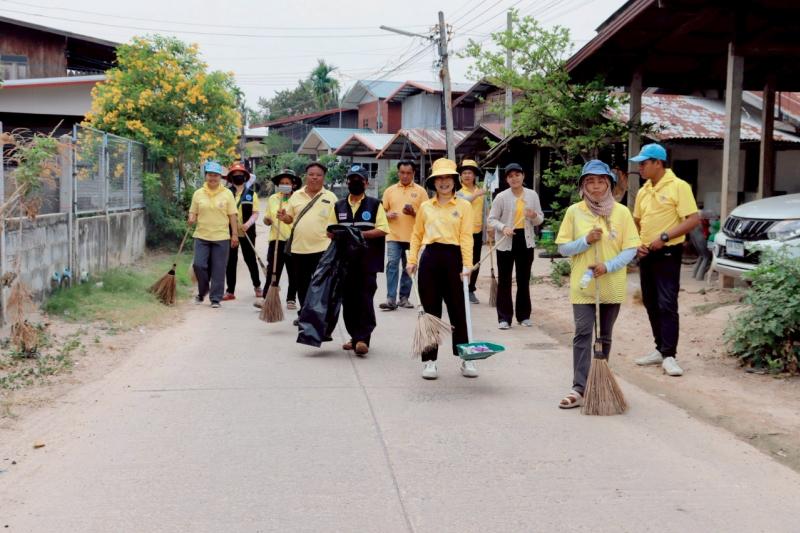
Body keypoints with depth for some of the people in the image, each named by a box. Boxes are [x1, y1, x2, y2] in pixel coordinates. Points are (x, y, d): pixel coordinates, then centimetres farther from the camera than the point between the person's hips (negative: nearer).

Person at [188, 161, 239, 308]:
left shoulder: (227, 193, 2)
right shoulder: (198, 193, 6)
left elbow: (232, 216, 2)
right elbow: (193, 212, 12)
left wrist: (235, 234, -2)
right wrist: (192, 218, -11)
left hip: (221, 237, -1)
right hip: (202, 236, 1)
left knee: (218, 269, 1)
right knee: (199, 265, -5)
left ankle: (215, 298, 10)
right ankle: (203, 291, 21)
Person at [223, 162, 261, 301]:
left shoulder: (252, 194, 5)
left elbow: (255, 213, -1)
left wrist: (248, 224, -19)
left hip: (247, 233, 0)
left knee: (250, 259, 8)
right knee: (230, 262, 3)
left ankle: (257, 286, 27)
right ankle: (230, 291, 9)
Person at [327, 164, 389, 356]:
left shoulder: (375, 205, 3)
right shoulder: (339, 206, 16)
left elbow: (382, 230, -6)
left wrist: (361, 234, -17)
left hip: (367, 260, -4)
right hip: (345, 259, 4)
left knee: (365, 298, -9)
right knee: (348, 299, 7)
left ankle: (363, 338, -9)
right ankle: (355, 336, 18)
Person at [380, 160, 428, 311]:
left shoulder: (420, 191, 4)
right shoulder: (390, 190, 8)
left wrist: (413, 213, -16)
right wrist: (387, 215, -10)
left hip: (413, 237, 0)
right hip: (394, 236, 0)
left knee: (409, 268, 7)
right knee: (392, 265, -10)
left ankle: (404, 297, 17)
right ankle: (391, 299, -12)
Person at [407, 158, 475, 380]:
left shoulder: (463, 206, 3)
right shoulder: (425, 207, 10)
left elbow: (466, 236, -5)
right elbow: (417, 235, 15)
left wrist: (467, 264, -13)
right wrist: (412, 260, 6)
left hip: (453, 257, -2)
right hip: (430, 258, 2)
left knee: (458, 310, 4)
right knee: (431, 311, 6)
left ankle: (465, 359, 14)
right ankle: (429, 360, 13)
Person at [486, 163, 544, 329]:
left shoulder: (532, 195, 2)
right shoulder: (501, 197, -6)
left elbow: (540, 219, 8)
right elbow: (491, 219, -5)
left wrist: (534, 216, -16)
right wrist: (503, 227, -23)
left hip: (525, 241, 3)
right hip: (506, 242, -2)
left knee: (524, 280, 11)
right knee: (504, 280, 2)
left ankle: (524, 316, 22)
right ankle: (504, 317, 7)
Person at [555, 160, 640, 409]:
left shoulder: (621, 212, 0)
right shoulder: (574, 212, 0)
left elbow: (631, 248, -2)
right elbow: (563, 248, 1)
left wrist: (608, 266, -16)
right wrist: (586, 240, -16)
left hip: (612, 284, 1)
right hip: (583, 284, -1)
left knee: (605, 336, 11)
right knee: (583, 334, -10)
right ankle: (579, 389, -13)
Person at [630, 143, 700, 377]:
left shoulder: (678, 186, -10)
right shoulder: (644, 191, 13)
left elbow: (693, 219, -16)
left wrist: (664, 237, -20)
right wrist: (637, 243, 4)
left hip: (667, 254, -8)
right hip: (646, 254, 8)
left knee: (667, 305, -10)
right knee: (651, 305, 12)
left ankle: (669, 356, -7)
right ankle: (660, 349, 22)